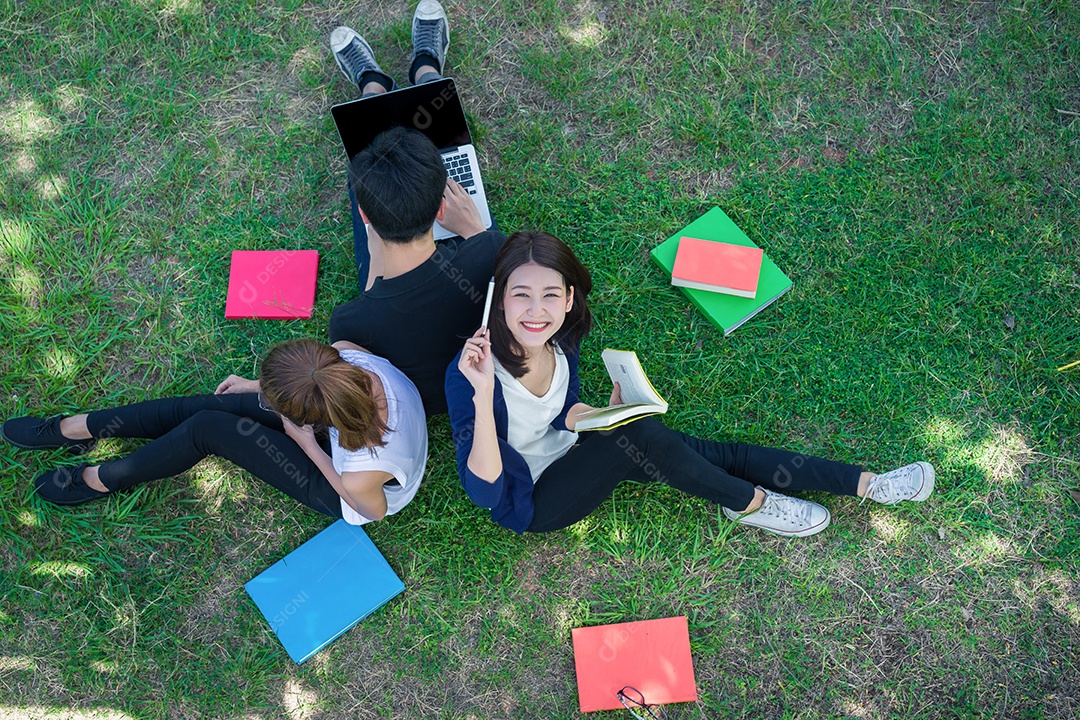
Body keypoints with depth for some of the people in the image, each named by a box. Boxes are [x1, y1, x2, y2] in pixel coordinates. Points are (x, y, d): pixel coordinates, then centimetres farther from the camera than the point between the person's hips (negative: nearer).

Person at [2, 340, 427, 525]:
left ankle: (100, 481, 15)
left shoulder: (362, 478, -45)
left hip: (341, 497, -5)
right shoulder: (345, 355, -33)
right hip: (337, 425, 5)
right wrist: (259, 386, 0)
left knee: (208, 427, -13)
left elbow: (373, 509, -19)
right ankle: (75, 429, 20)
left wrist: (306, 443, -19)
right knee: (205, 406, -2)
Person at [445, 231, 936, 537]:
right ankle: (749, 504, -3)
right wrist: (484, 394, -48)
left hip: (571, 454, 6)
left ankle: (868, 484, 7)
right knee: (640, 435, -29)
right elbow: (485, 490, -35)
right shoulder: (471, 372, -31)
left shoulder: (560, 339, -12)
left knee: (714, 453, -5)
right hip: (530, 501, -6)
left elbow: (564, 408, 6)